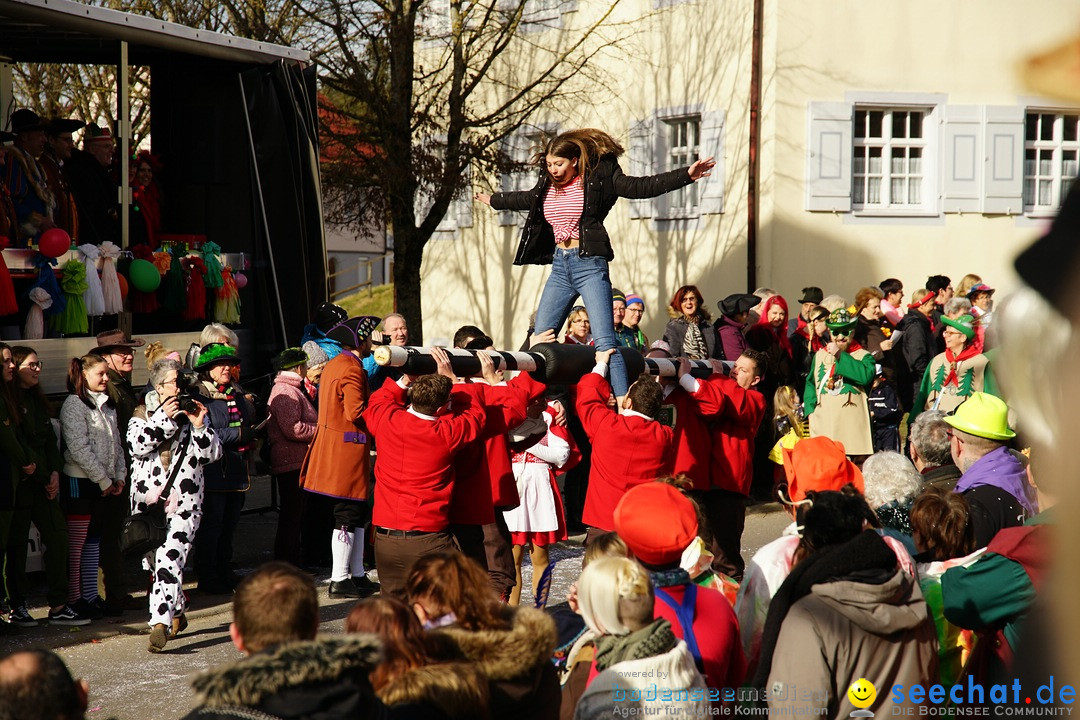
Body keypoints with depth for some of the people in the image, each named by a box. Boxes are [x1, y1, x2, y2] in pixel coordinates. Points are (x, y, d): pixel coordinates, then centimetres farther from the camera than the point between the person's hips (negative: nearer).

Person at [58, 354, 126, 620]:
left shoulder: (106, 404, 13)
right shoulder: (74, 404, -12)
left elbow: (116, 442, 16)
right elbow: (79, 448, -18)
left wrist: (119, 476, 4)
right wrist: (103, 481, -14)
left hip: (103, 483, 8)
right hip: (79, 481, -8)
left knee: (93, 540, 12)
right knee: (76, 542, -2)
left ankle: (91, 596, 18)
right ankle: (74, 598, 3)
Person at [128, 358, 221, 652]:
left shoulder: (193, 414, 11)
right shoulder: (142, 414, 9)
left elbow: (213, 453, 4)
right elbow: (136, 445, -10)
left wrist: (200, 426, -10)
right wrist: (162, 418, -15)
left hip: (184, 501, -2)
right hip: (148, 498, 2)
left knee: (170, 559, -18)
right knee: (155, 562, 10)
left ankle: (161, 623, -26)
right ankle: (177, 612, 32)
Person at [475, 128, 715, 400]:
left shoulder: (599, 176, -5)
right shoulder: (549, 183, 11)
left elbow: (639, 187, -9)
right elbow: (527, 199, 32)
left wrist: (686, 175, -18)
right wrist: (493, 200, 47)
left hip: (589, 265, -6)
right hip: (560, 267, 6)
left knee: (604, 341, -14)